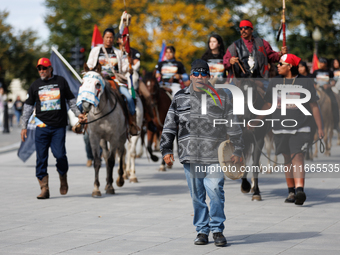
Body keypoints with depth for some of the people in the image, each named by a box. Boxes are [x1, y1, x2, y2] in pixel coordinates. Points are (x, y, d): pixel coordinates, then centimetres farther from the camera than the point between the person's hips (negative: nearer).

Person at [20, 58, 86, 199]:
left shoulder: (61, 81, 7)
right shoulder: (35, 85, 9)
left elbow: (71, 100, 16)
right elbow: (28, 107, 14)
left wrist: (78, 113, 5)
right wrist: (24, 126, 9)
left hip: (59, 126, -1)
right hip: (42, 126, 1)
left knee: (60, 154, -10)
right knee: (41, 157, -2)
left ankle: (63, 178, 18)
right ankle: (44, 189, 5)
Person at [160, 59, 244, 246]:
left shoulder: (220, 97, 6)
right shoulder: (180, 98, 11)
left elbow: (233, 125, 9)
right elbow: (169, 126, 14)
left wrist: (237, 150, 5)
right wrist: (166, 150, 6)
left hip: (214, 155, -2)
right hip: (190, 156, 2)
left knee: (215, 193, -9)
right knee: (197, 195, 6)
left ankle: (217, 230, 4)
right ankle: (202, 230, 16)